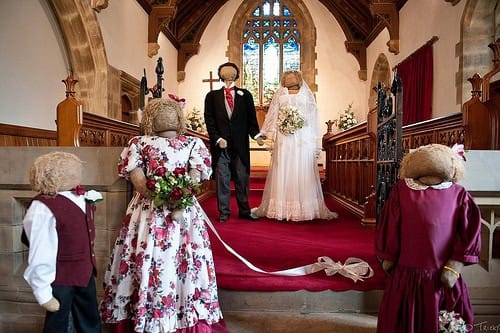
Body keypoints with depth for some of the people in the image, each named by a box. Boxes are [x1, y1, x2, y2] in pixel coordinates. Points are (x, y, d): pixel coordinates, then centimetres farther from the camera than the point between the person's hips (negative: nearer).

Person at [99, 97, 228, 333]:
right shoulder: (194, 143, 1)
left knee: (146, 261, 8)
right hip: (186, 213, 1)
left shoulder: (138, 143, 1)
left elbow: (137, 178, -10)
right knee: (185, 263, 8)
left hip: (147, 213, 0)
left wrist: (157, 200, -10)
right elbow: (195, 178, -11)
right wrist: (179, 205, -15)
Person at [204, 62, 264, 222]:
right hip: (220, 144, -1)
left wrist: (256, 134, -9)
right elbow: (209, 120, 3)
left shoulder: (245, 95, 11)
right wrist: (218, 139, -8)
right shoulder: (212, 96, 9)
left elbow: (251, 118, 7)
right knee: (222, 179, 3)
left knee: (242, 178, 6)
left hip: (240, 144, 1)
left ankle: (244, 211, 17)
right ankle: (224, 212, 14)